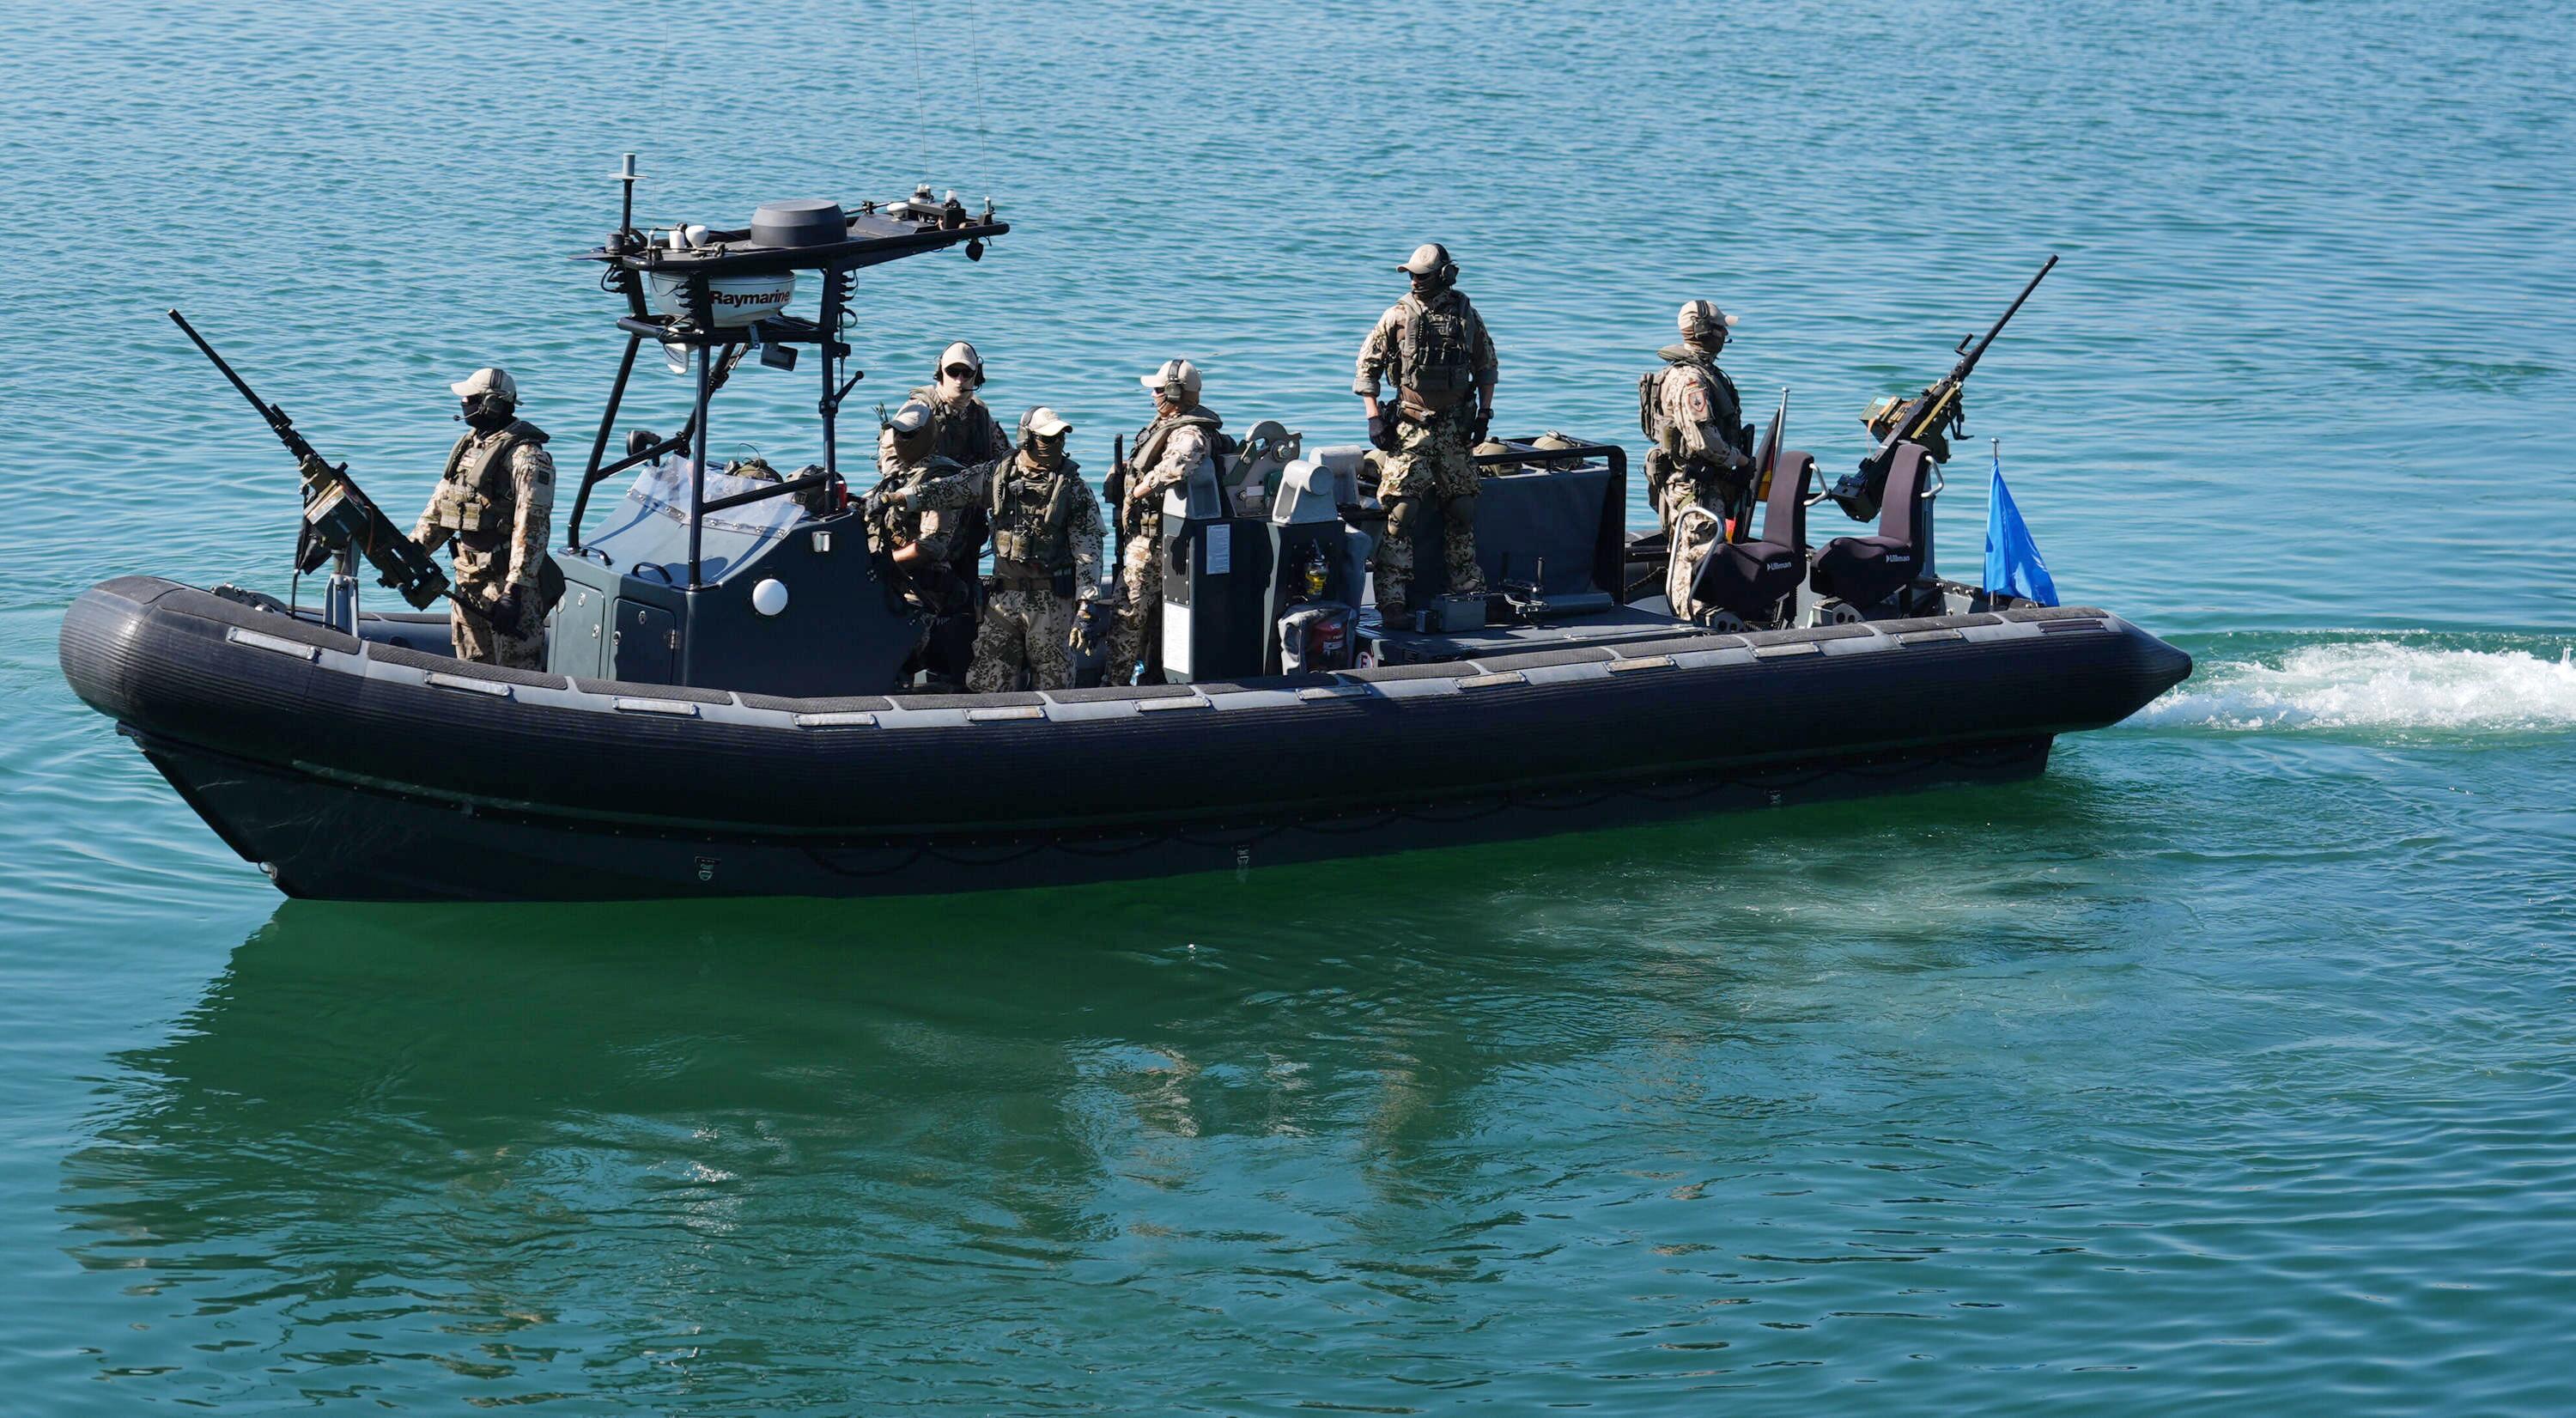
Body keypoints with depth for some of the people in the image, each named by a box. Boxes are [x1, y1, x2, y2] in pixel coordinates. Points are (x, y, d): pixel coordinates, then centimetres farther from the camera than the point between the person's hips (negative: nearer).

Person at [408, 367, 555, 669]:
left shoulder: (527, 457, -15)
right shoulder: (468, 446, 13)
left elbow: (532, 528, -21)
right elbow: (438, 508, 20)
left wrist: (514, 591, -26)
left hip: (507, 578, -9)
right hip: (468, 578, 9)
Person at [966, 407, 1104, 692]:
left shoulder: (1074, 488, -3)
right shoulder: (997, 476, 3)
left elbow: (1088, 549, -5)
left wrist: (1086, 604, -12)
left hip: (1052, 601, -2)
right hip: (1004, 593, 2)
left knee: (1053, 687, 2)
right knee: (985, 683, 1)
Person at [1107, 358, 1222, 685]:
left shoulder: (1190, 434, -21)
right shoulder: (1167, 422, 12)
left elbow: (1176, 466, -43)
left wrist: (1138, 490, -29)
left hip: (1152, 538, -11)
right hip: (1147, 533, 11)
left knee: (1129, 612, -8)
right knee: (1155, 613, 17)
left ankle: (1114, 685, -5)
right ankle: (1155, 679, 25)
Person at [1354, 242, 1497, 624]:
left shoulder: (1466, 316, 5)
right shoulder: (1398, 316, -2)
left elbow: (1486, 366, 16)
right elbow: (1367, 366, 2)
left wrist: (1484, 413, 8)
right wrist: (1374, 418, -5)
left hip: (1456, 428, 3)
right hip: (1411, 426, -3)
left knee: (1461, 508, 7)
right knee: (1402, 509, -12)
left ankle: (1468, 588, 21)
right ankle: (1392, 596, -12)